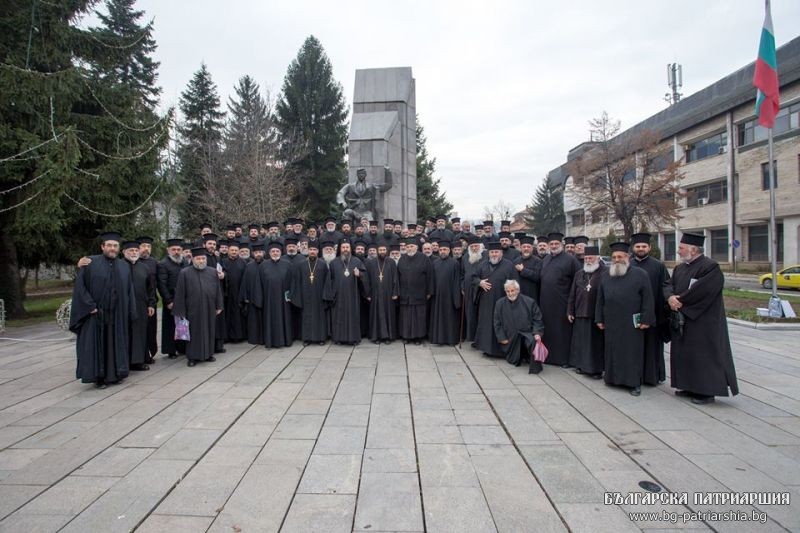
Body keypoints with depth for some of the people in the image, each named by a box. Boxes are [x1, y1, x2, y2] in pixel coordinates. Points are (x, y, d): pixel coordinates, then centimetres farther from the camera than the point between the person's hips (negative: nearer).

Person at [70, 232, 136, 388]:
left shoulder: (124, 267, 10)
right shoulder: (90, 263, -2)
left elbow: (129, 292, 10)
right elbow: (80, 286, -6)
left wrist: (130, 314, 5)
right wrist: (91, 306, -13)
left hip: (117, 315, 3)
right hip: (95, 314, -3)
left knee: (115, 344, 9)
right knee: (96, 345, 3)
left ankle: (114, 374, 21)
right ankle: (98, 377, 14)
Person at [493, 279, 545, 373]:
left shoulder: (529, 302, -2)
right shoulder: (500, 303, 3)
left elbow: (537, 320, -1)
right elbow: (497, 323, 7)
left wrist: (537, 333, -17)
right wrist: (502, 338, -2)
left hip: (527, 333, -2)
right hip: (510, 338, 2)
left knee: (534, 341, -36)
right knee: (514, 361, -5)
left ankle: (535, 367, -17)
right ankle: (521, 355, 31)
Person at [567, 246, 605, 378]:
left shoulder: (604, 274, -5)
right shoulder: (579, 274, 11)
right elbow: (572, 294, 13)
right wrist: (570, 311, 9)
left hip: (596, 315, -4)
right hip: (580, 314, 5)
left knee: (596, 342, 2)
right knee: (580, 341, 11)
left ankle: (596, 368, 12)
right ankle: (581, 364, 23)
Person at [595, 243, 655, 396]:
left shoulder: (639, 274, -3)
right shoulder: (605, 276, 9)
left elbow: (648, 298, -5)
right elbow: (600, 299, 12)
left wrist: (646, 319, -10)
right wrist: (599, 319, 9)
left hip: (632, 324, -3)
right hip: (611, 324, 4)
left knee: (633, 352, 4)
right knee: (612, 351, 11)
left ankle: (634, 382, 14)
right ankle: (612, 377, 24)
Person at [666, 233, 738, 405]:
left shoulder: (710, 267, -14)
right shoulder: (680, 268, 11)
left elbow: (700, 291, -23)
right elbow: (669, 285, 7)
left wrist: (680, 300, -14)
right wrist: (670, 297, -14)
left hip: (702, 321, -8)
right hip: (682, 321, 8)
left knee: (703, 355, -1)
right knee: (684, 354, 13)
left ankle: (707, 391, 10)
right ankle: (690, 386, 25)